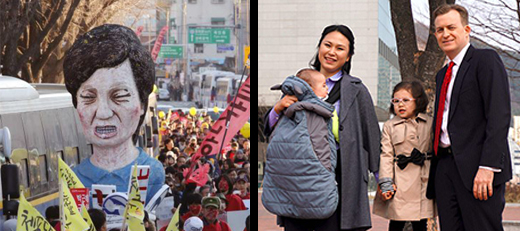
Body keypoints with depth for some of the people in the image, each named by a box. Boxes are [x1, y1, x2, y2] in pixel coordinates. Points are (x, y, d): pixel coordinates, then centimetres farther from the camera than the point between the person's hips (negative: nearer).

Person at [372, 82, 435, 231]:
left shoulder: (430, 123, 8)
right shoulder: (389, 126, 4)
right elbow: (386, 155, 0)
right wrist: (386, 183, -9)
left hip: (423, 179, 2)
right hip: (400, 182, -1)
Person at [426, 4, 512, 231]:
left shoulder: (486, 59, -1)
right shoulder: (442, 74, 24)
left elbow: (499, 116, -12)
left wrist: (488, 166, -20)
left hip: (476, 169, -7)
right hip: (445, 167, 7)